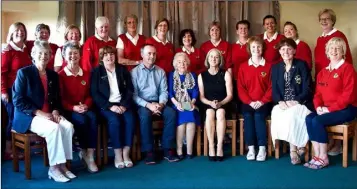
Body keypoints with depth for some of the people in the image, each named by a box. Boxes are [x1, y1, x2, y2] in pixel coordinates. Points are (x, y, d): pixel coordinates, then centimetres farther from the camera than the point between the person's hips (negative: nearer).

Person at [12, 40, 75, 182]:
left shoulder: (53, 75, 12)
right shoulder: (23, 73, -5)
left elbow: (57, 99, 16)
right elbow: (18, 101, -11)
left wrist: (55, 111, -7)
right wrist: (39, 113, -20)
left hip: (50, 114, 6)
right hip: (28, 116, -5)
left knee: (68, 126, -24)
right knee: (54, 128, -32)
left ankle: (62, 164, -14)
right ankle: (53, 168, -20)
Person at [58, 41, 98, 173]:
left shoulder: (86, 74, 12)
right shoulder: (60, 76, -1)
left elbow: (90, 94, 12)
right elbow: (60, 98, -5)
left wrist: (86, 105, -10)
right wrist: (73, 107, -20)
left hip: (85, 108, 3)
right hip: (68, 110, -3)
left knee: (93, 118, -30)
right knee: (81, 120, -33)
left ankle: (90, 156, -26)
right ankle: (84, 152, -10)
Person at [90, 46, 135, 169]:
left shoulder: (123, 69, 12)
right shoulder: (96, 72, 5)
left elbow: (130, 90, 6)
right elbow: (95, 94, -4)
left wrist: (124, 105, -10)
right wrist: (110, 106, -15)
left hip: (122, 104, 2)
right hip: (105, 105, -2)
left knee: (130, 119, -27)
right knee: (114, 120, -31)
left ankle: (126, 153, -17)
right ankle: (118, 154, -20)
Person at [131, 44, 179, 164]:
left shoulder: (160, 71, 13)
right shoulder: (135, 72, 1)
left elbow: (164, 91, 7)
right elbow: (134, 95, -8)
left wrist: (161, 104, -13)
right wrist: (148, 105, -19)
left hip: (158, 103, 4)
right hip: (142, 104, -4)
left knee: (171, 113, -25)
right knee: (145, 115, -36)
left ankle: (168, 149, -20)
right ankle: (149, 151, -28)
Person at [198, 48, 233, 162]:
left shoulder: (226, 74, 3)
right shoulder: (202, 75, 7)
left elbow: (230, 95, -2)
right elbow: (201, 97, 2)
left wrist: (220, 103, -20)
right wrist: (211, 103, -18)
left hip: (223, 104, -1)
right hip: (207, 105, 1)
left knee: (220, 113, -34)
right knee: (210, 113, -33)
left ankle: (220, 147, -32)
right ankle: (211, 147, -29)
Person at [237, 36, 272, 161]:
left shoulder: (269, 66, 5)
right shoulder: (243, 67, 8)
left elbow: (271, 87, 0)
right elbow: (240, 88, 2)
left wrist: (262, 101, -13)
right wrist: (249, 102, -11)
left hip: (263, 103, -1)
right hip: (247, 102, 1)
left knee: (258, 116, -30)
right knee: (248, 116, -28)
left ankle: (262, 148, -21)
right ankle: (251, 148, -21)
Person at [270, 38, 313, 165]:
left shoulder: (302, 65, 1)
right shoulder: (275, 68, 12)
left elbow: (307, 88, -5)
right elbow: (274, 89, 7)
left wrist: (295, 102, -19)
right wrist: (280, 102, -13)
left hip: (300, 103, -3)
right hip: (282, 104, 3)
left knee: (292, 115, -34)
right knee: (277, 115, -30)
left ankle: (293, 150, -19)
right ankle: (296, 146, -20)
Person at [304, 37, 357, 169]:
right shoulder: (323, 72, 14)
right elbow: (318, 93, 13)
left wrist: (330, 109, -19)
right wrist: (318, 106, -8)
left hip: (346, 109, -7)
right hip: (326, 109, 7)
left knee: (317, 121, -27)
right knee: (309, 119, -20)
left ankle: (323, 158, -14)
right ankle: (316, 156, -17)